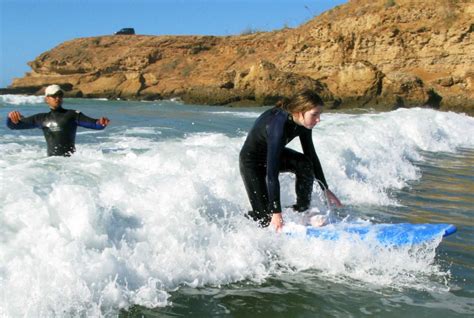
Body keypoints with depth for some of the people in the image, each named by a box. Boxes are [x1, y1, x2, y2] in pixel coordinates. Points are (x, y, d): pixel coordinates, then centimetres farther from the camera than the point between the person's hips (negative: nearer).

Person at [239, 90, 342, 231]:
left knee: (305, 164, -22)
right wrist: (276, 212, -38)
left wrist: (326, 190, -2)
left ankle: (302, 211, -5)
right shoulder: (278, 125, -39)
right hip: (251, 161, -7)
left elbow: (311, 156, -3)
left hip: (273, 153, 7)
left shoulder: (302, 123, -17)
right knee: (265, 218, -11)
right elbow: (272, 173, -39)